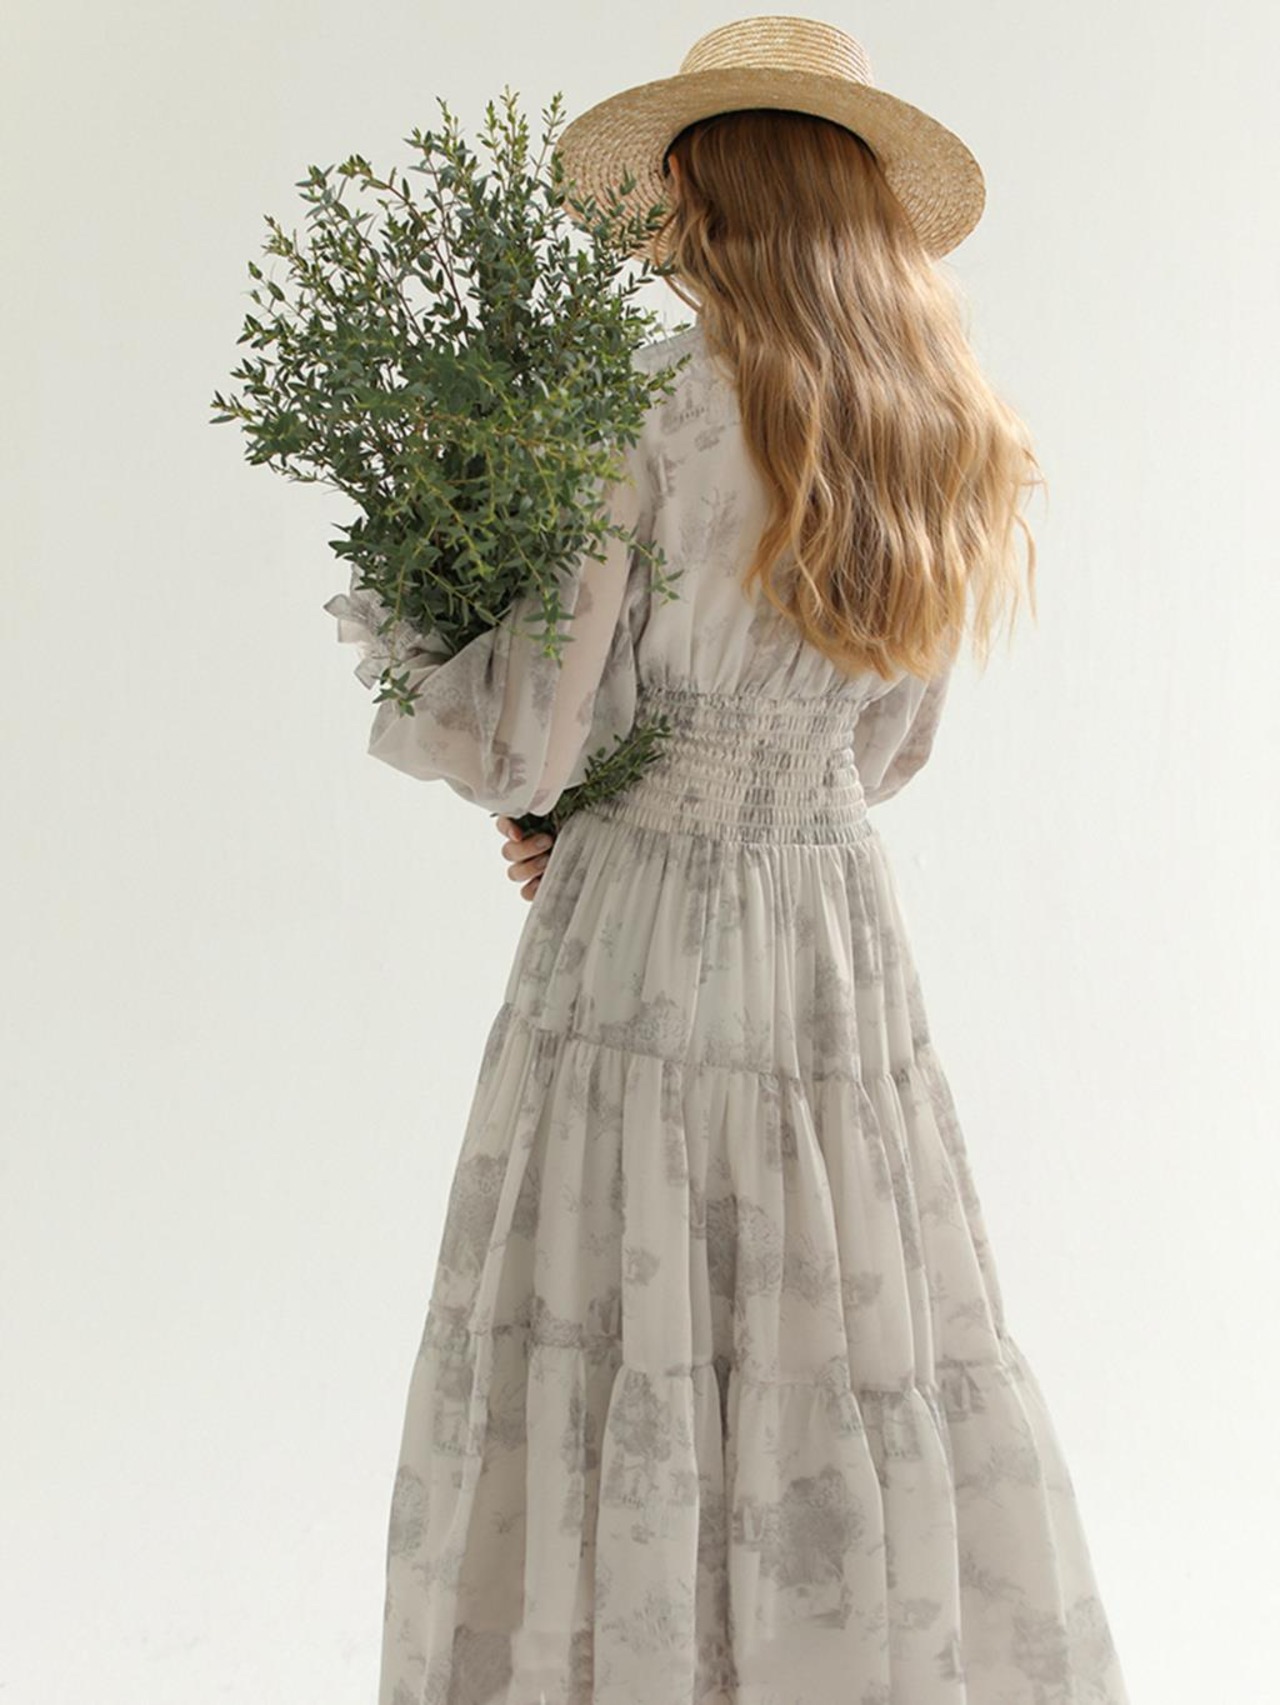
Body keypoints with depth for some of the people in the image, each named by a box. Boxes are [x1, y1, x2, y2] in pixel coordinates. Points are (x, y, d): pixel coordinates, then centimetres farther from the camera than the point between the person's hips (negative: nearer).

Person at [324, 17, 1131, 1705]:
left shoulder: (655, 412, -14)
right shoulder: (946, 447, 5)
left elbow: (531, 740, -12)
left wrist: (380, 641, 6)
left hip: (646, 947, -5)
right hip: (843, 946, 6)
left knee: (608, 1367, 6)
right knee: (873, 1355, 14)